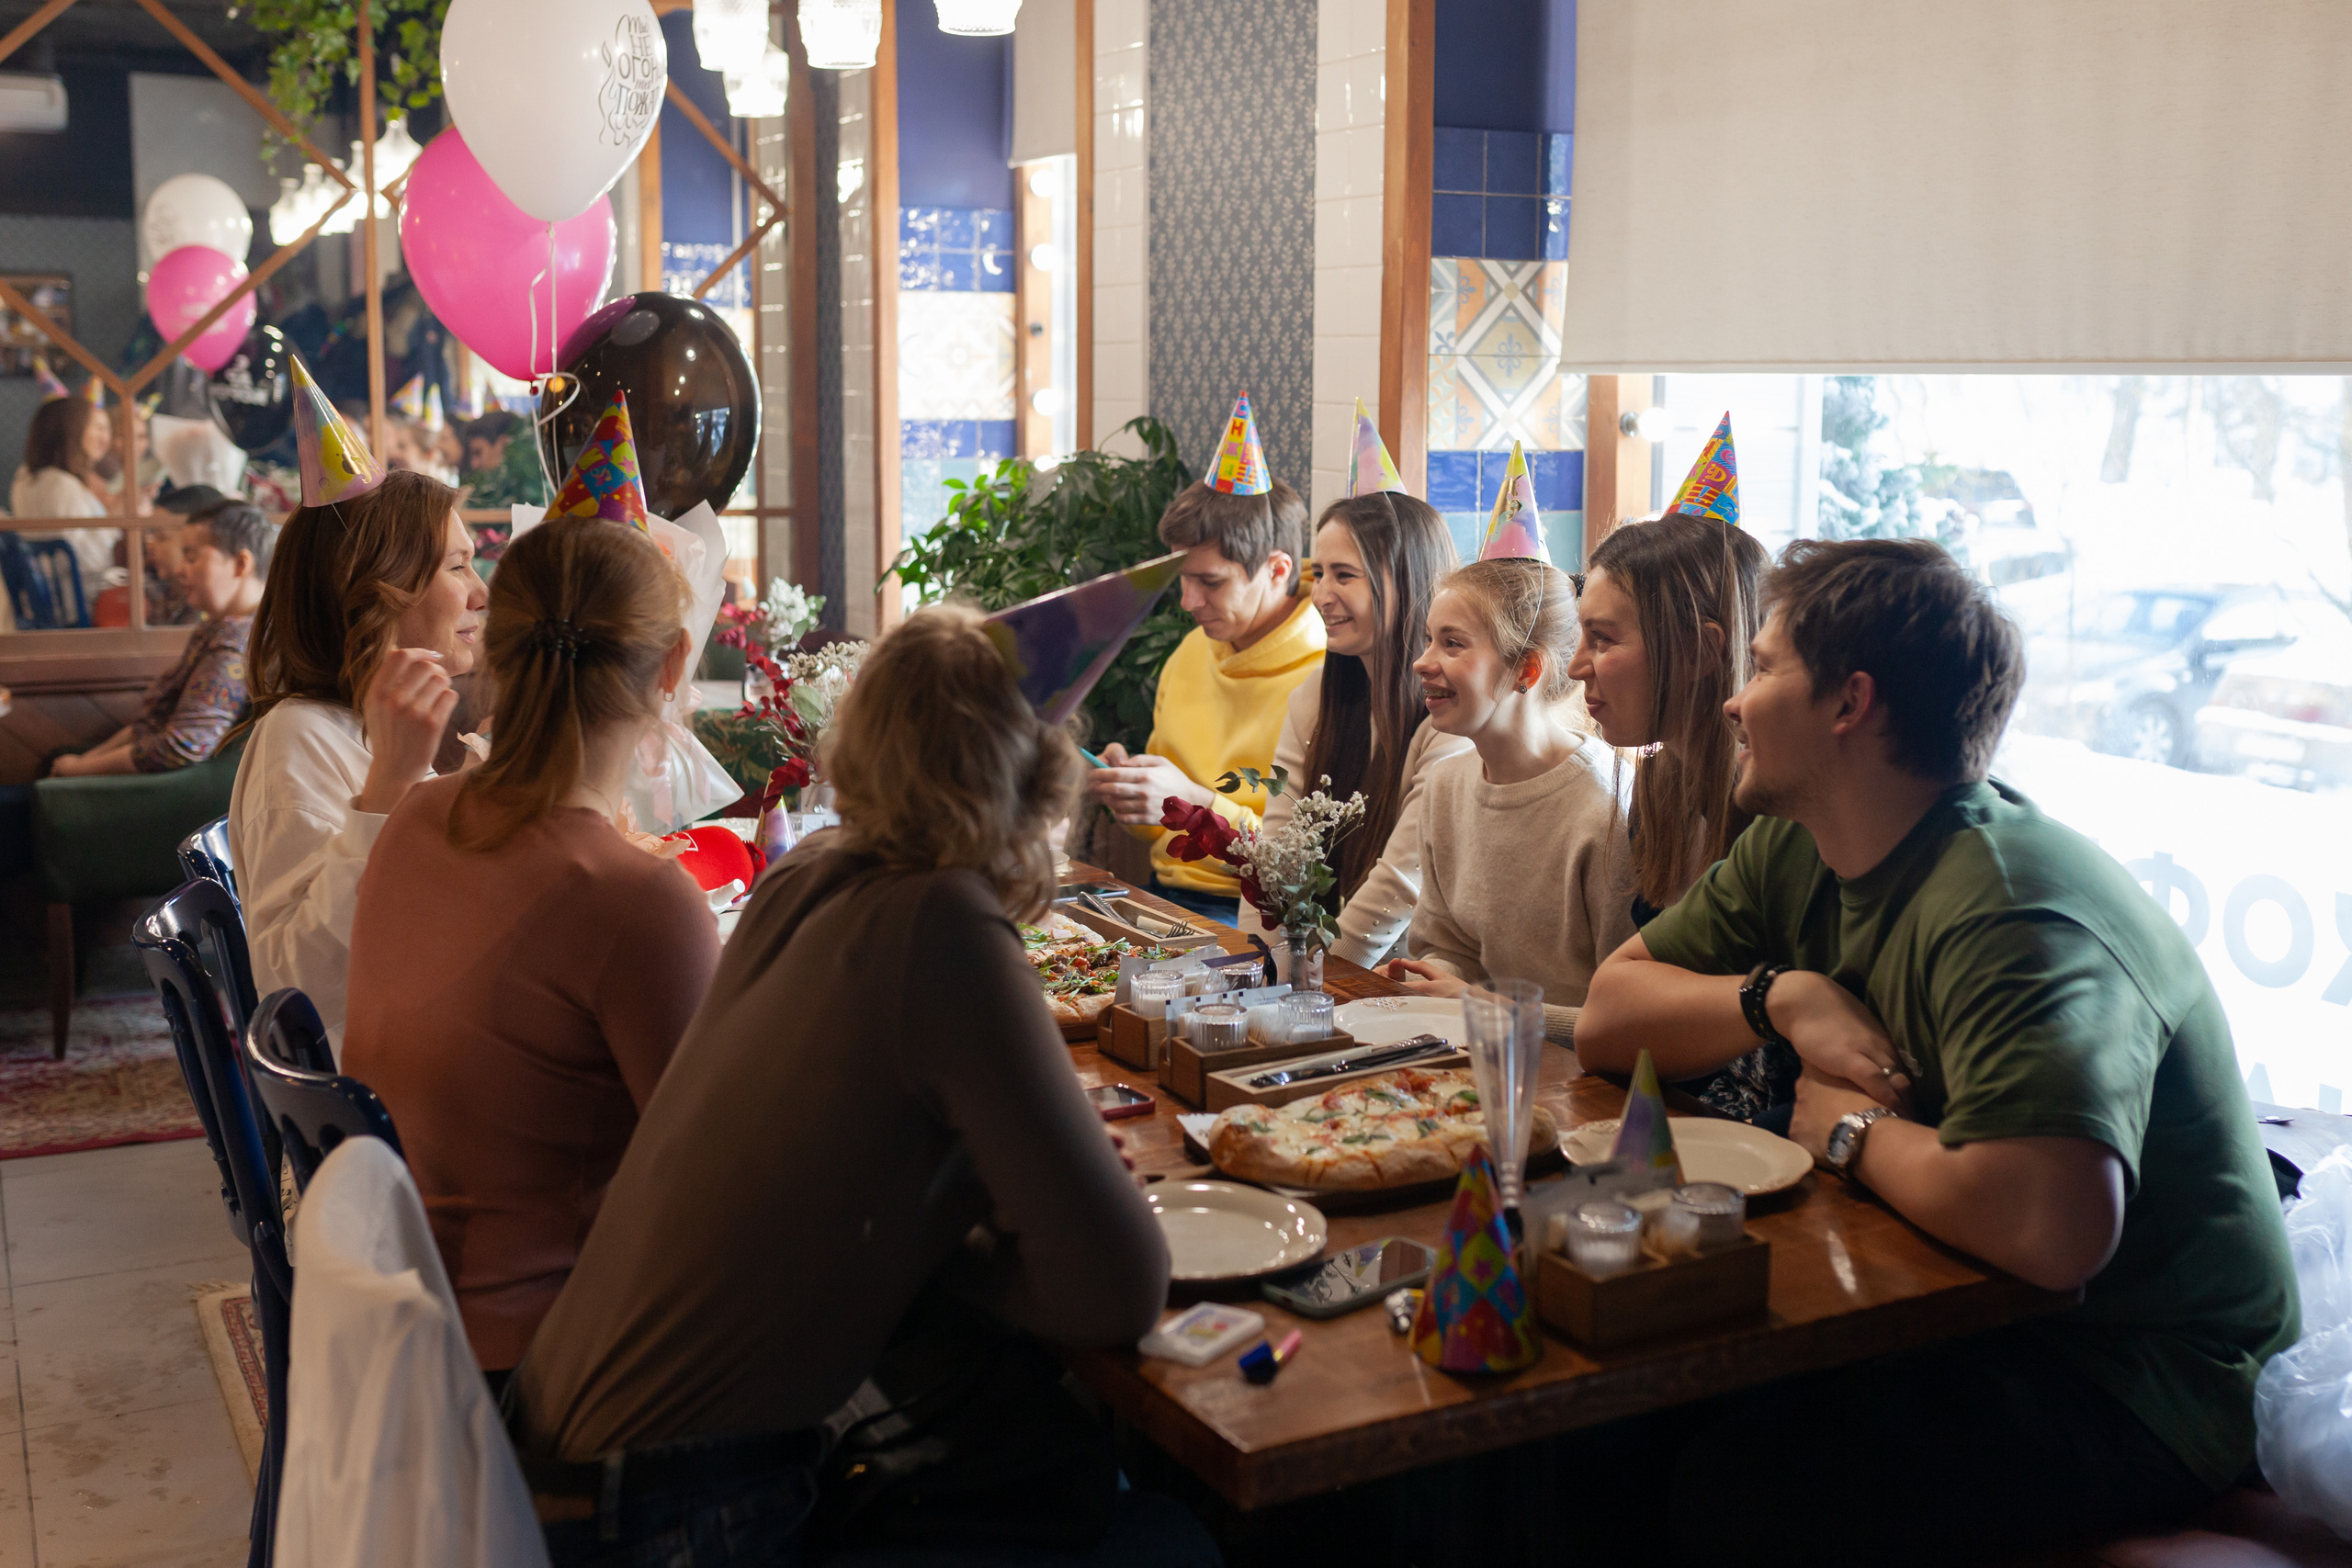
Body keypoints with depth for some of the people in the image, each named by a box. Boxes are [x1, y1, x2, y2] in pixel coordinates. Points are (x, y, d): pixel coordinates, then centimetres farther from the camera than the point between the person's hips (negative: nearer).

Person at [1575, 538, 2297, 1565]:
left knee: (1725, 1468, -27)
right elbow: (1606, 1017, 5)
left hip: (2140, 1382, -8)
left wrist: (1852, 1131, -21)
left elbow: (2054, 1228, -41)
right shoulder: (1794, 849, 2)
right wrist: (1785, 997, -14)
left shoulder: (2009, 914, -27)